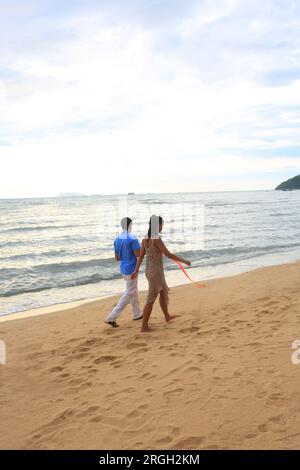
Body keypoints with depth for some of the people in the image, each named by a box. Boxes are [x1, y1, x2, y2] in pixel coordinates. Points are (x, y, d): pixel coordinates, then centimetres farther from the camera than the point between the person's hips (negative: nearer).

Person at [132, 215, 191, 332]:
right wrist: (184, 261, -9)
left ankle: (167, 316, 44)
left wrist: (136, 271, 9)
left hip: (149, 271, 9)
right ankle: (144, 326, 10)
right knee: (151, 300, 2)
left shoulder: (145, 239, 3)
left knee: (164, 292, 27)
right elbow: (169, 255, -21)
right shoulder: (157, 239, -23)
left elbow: (141, 256, 6)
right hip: (156, 273, -9)